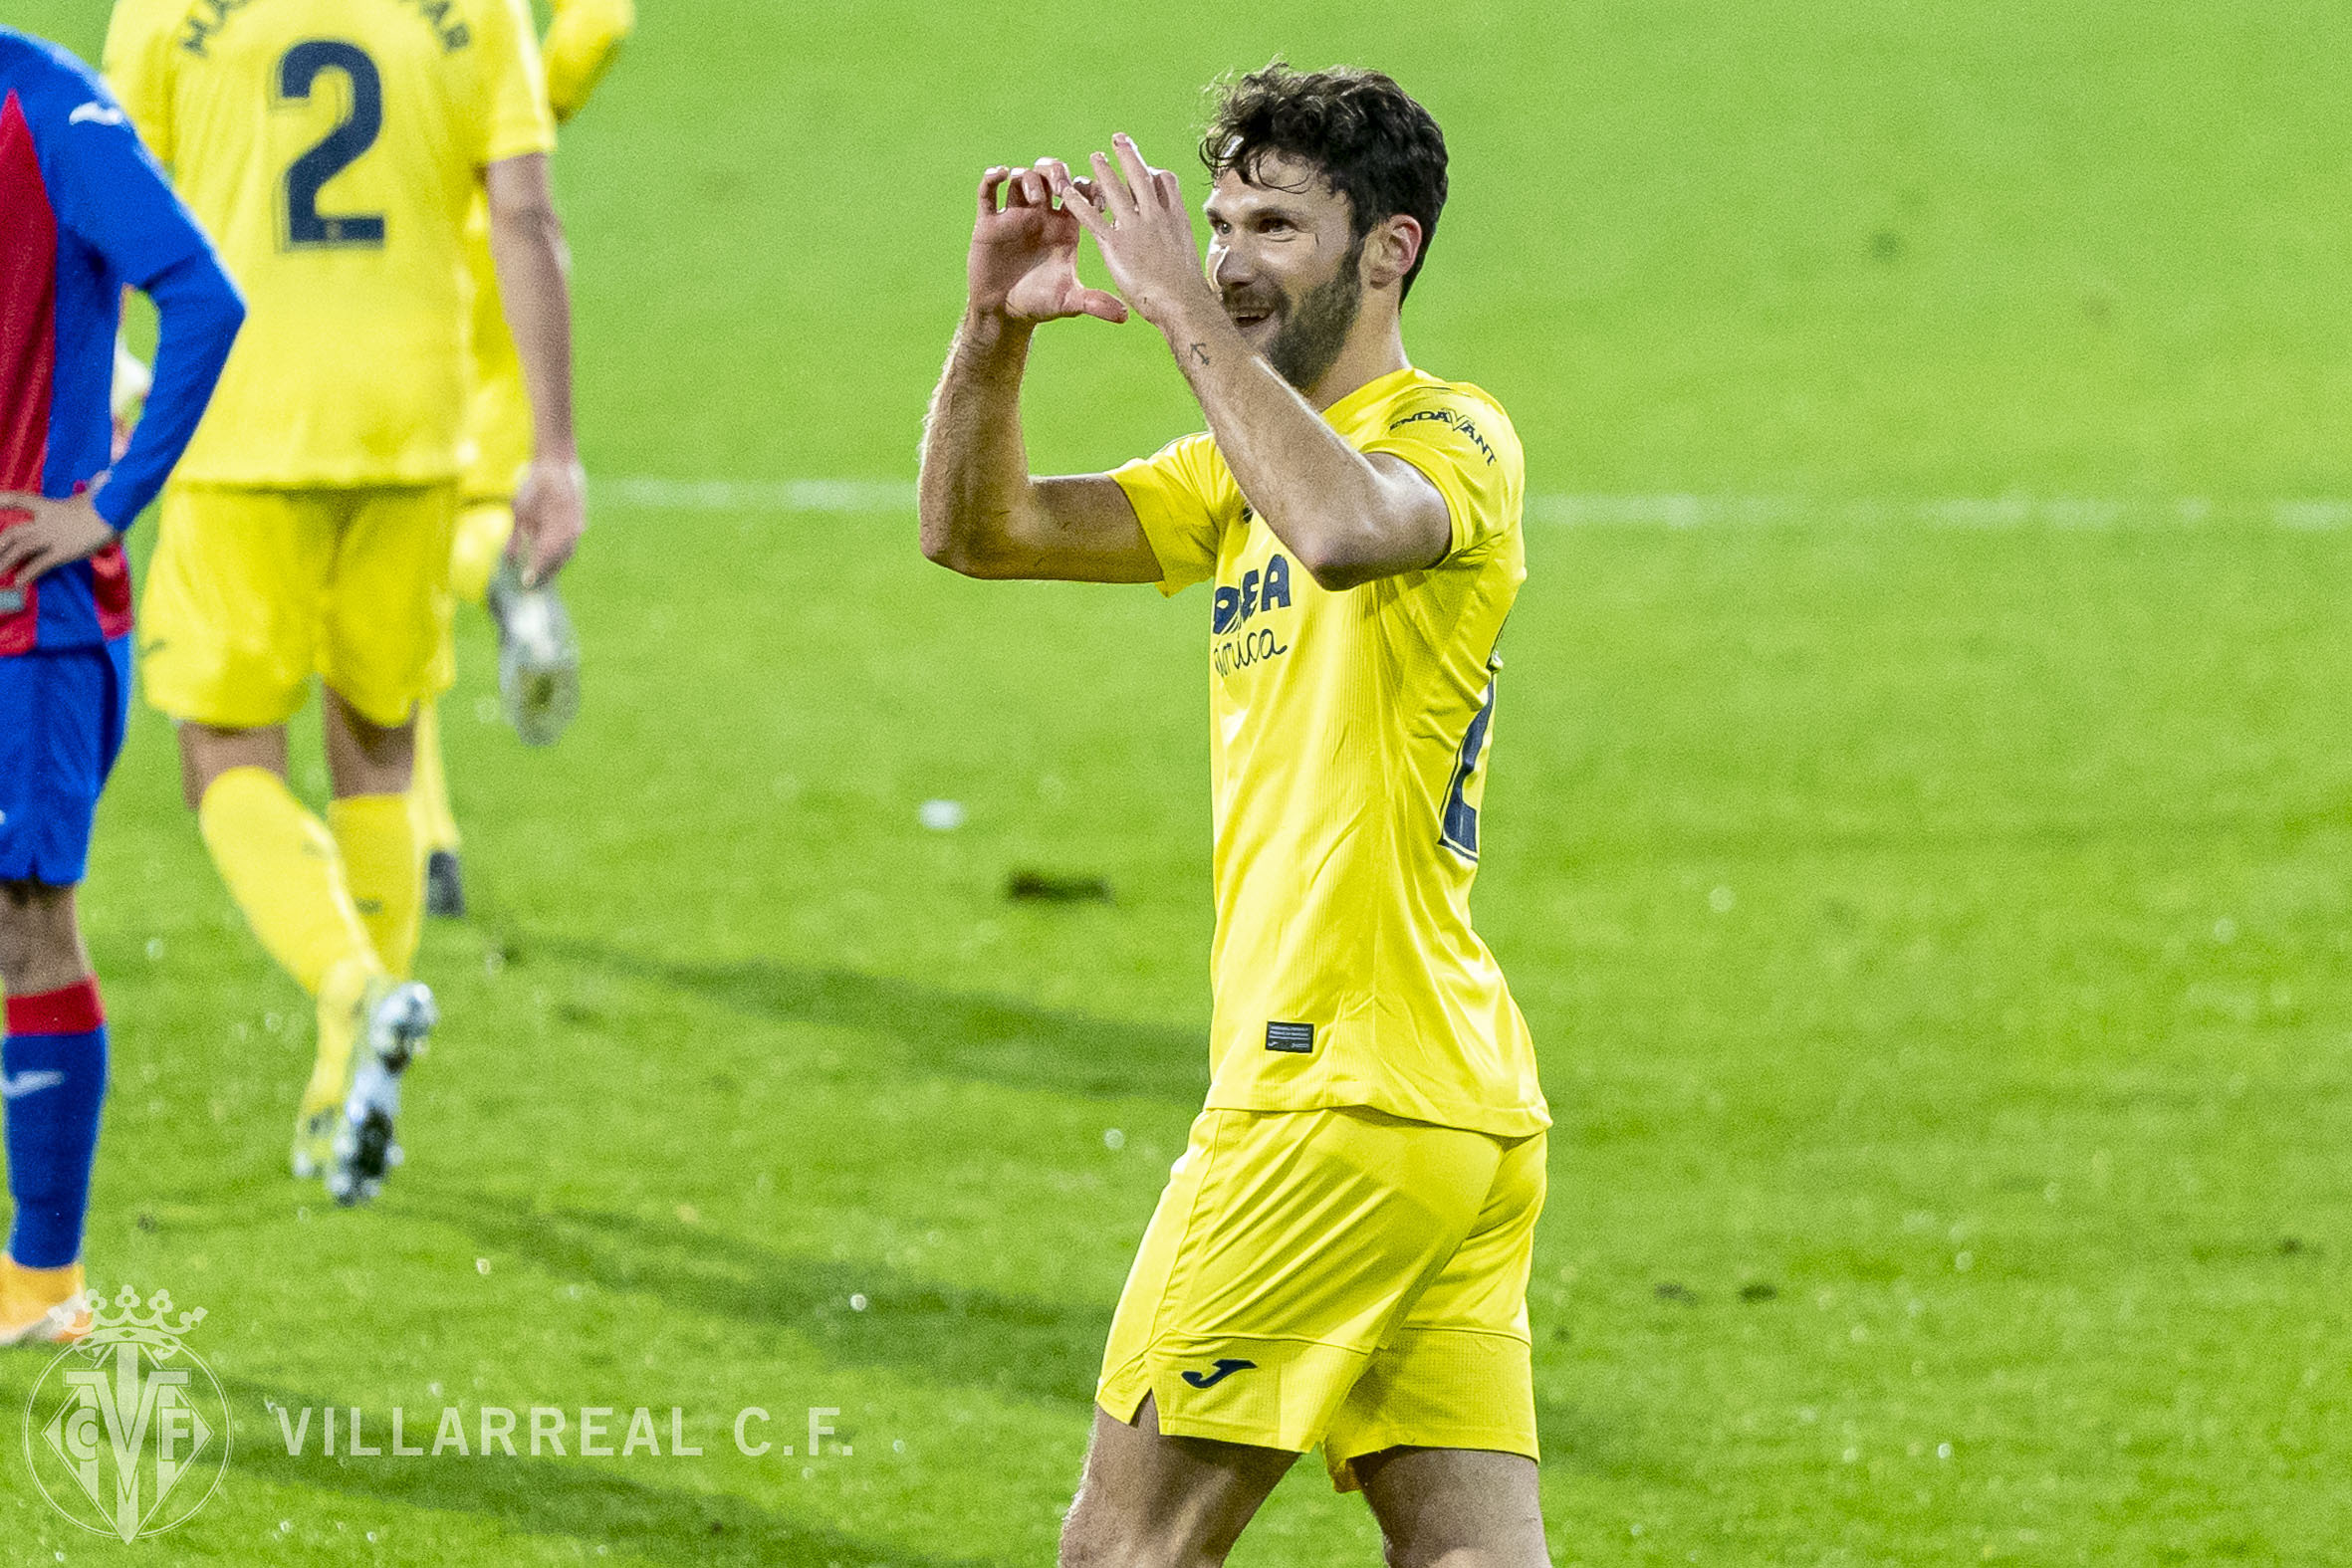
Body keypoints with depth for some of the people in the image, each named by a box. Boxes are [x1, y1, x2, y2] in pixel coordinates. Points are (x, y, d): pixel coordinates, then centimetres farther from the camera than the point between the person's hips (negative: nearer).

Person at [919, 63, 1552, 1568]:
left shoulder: (1456, 437, -7)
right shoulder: (1246, 472, 20)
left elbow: (1346, 526, -31)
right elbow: (980, 528, 15)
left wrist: (1182, 308, -25)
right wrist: (998, 328, -2)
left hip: (1348, 1097, -9)